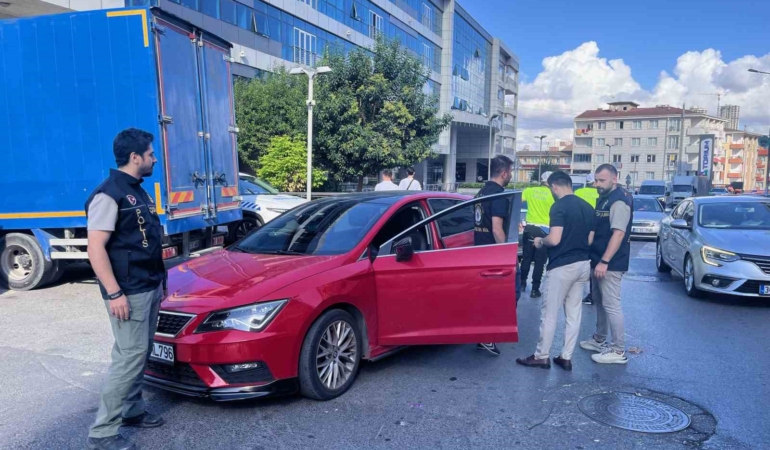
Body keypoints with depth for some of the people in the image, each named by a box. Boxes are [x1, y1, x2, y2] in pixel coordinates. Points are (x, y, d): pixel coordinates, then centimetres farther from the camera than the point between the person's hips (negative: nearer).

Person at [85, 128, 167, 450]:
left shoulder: (139, 192, 14)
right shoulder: (109, 194, -16)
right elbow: (96, 248, -21)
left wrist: (159, 280, 20)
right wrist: (114, 293, -24)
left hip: (149, 287, 9)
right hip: (129, 292, -9)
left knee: (140, 354, 16)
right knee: (130, 357, -7)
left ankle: (133, 410, 29)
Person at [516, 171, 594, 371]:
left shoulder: (559, 206, -15)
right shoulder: (588, 207, 9)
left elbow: (555, 239, -22)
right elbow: (589, 240, 12)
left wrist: (540, 241, -3)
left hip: (562, 266, -8)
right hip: (583, 264, 8)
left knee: (549, 313, 3)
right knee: (574, 313, 11)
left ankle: (541, 356, 12)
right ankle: (566, 357, 17)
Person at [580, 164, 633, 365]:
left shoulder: (619, 201, -16)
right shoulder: (603, 198, 14)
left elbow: (618, 234, -24)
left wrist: (604, 262, -28)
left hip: (611, 263, -10)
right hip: (598, 260, 10)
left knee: (611, 305, -6)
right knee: (600, 302, 18)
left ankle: (619, 351, 2)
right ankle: (600, 340, 31)